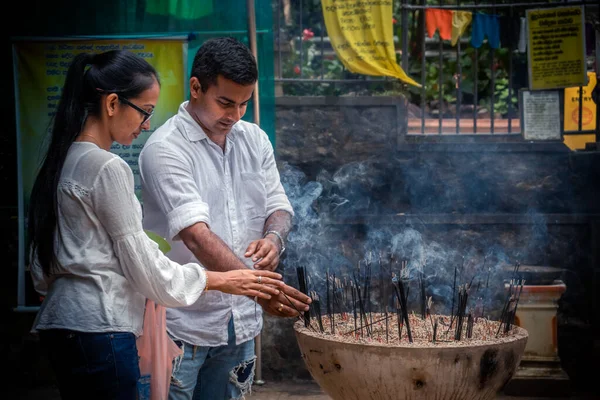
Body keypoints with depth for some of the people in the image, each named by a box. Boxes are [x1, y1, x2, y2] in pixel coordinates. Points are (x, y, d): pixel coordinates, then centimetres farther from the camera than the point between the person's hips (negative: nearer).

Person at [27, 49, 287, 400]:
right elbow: (143, 265, -11)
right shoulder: (108, 169, -14)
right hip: (99, 328, -10)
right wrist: (221, 281, -1)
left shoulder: (62, 161, 13)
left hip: (60, 322, 10)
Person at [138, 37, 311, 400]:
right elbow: (196, 233, -26)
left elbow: (279, 207, 12)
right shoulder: (165, 149, -15)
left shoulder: (255, 140, 7)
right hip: (181, 324, -6)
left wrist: (273, 237, -13)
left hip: (239, 321, 6)